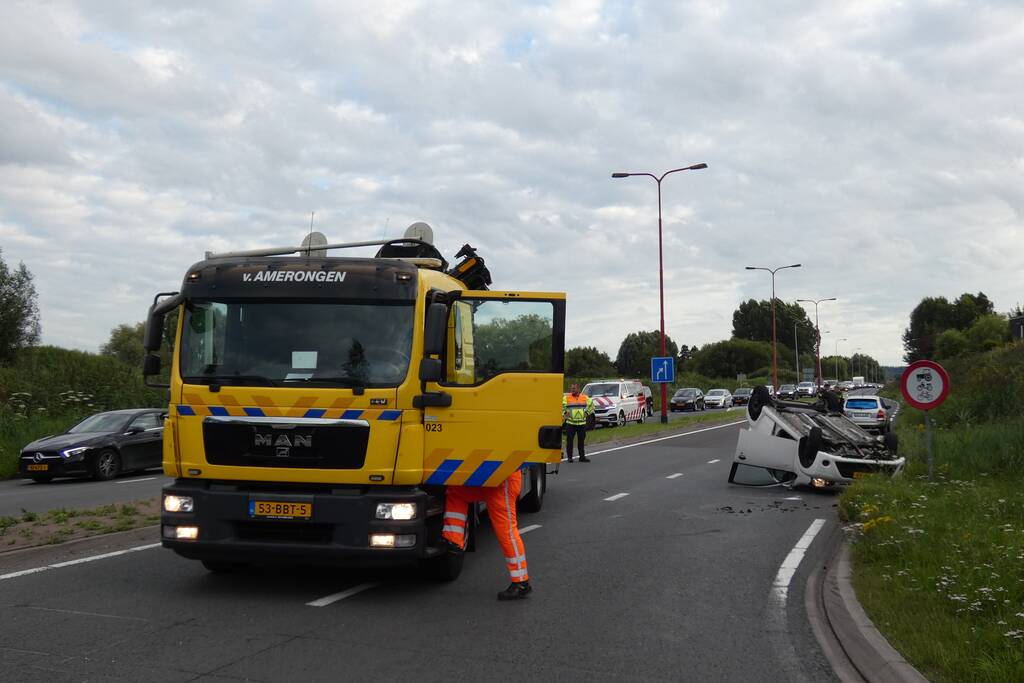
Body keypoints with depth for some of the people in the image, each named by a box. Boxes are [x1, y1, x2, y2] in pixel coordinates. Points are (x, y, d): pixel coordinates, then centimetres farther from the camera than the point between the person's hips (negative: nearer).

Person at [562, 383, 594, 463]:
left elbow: (591, 405, 19)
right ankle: (569, 457, 5)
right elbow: (561, 406, 3)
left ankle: (582, 457, 15)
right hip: (570, 423, -2)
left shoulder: (585, 397, 6)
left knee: (581, 440, 7)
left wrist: (587, 413, 9)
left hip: (582, 423, 2)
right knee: (569, 440, -2)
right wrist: (564, 413, -7)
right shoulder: (566, 397, 0)